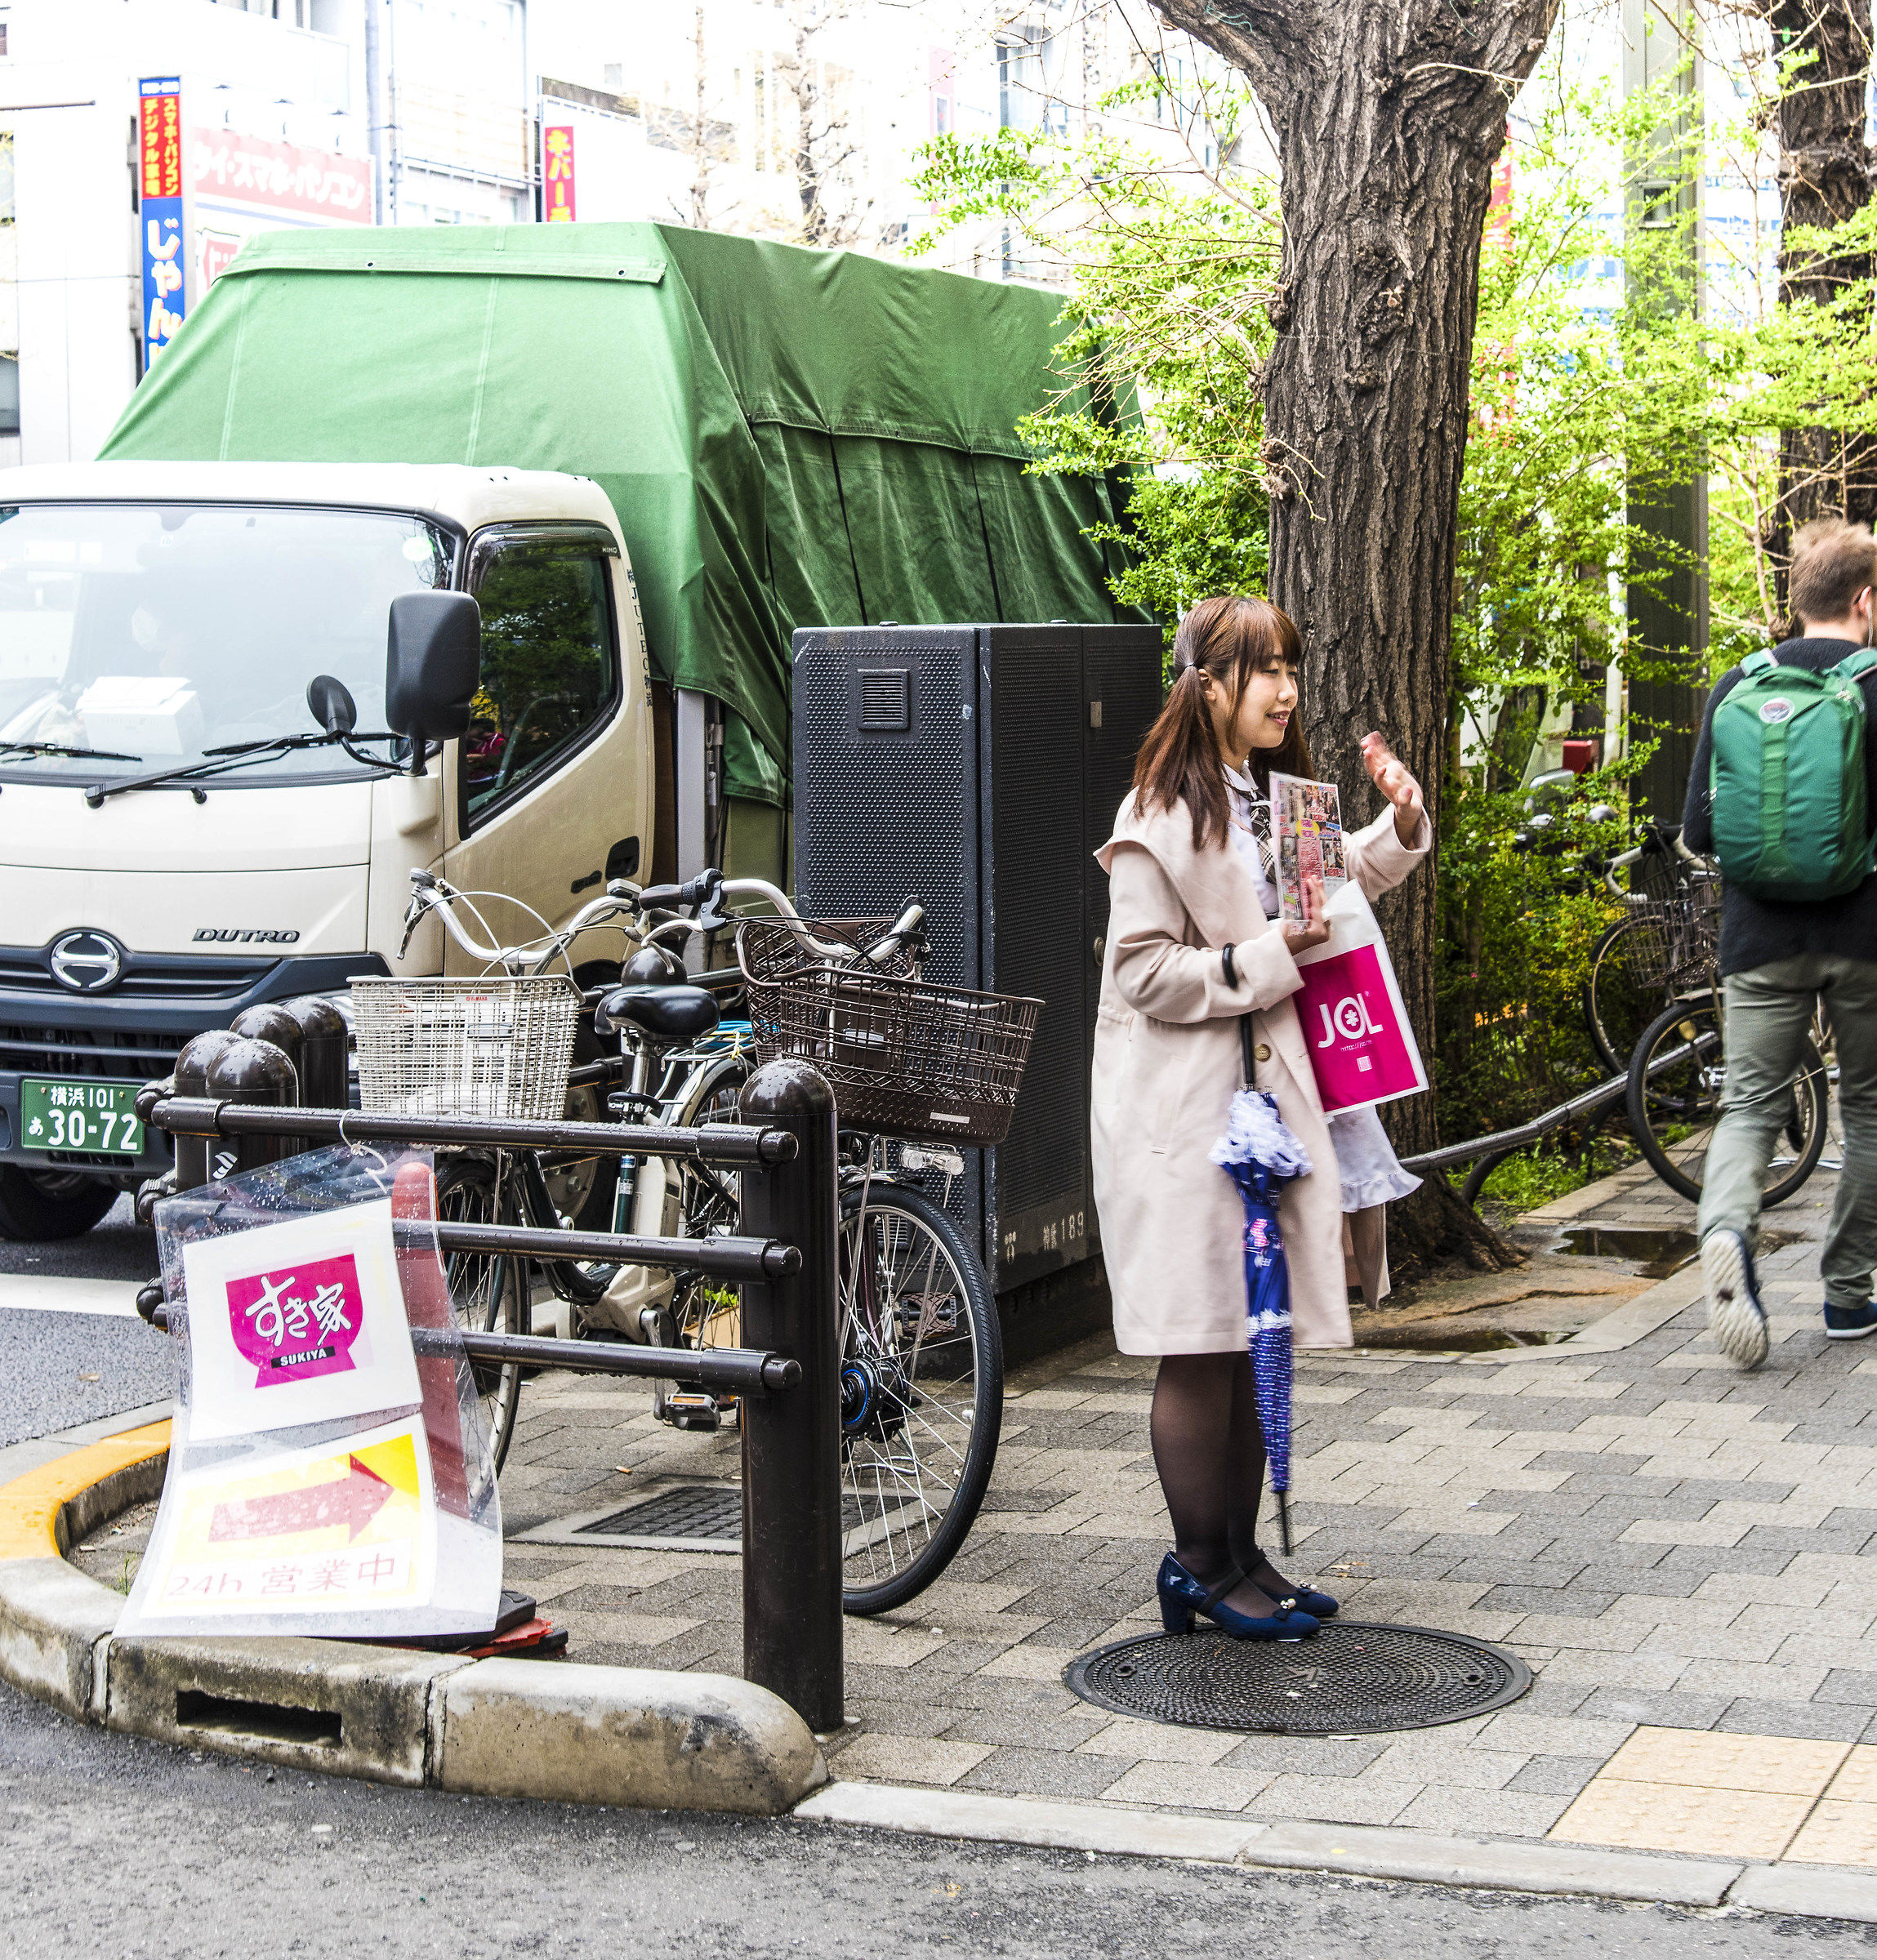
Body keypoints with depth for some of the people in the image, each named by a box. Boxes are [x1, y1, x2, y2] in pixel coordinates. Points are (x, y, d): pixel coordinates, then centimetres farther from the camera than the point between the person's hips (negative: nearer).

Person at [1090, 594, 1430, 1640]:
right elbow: (1146, 973, -15)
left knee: (1256, 1338, 11)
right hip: (1184, 1104, -8)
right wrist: (1271, 954, -18)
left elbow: (1348, 878, 31)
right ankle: (1201, 1566, 7)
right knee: (1199, 1343, -2)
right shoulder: (1158, 818, -12)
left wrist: (1400, 826, 13)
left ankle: (1243, 1552, 20)